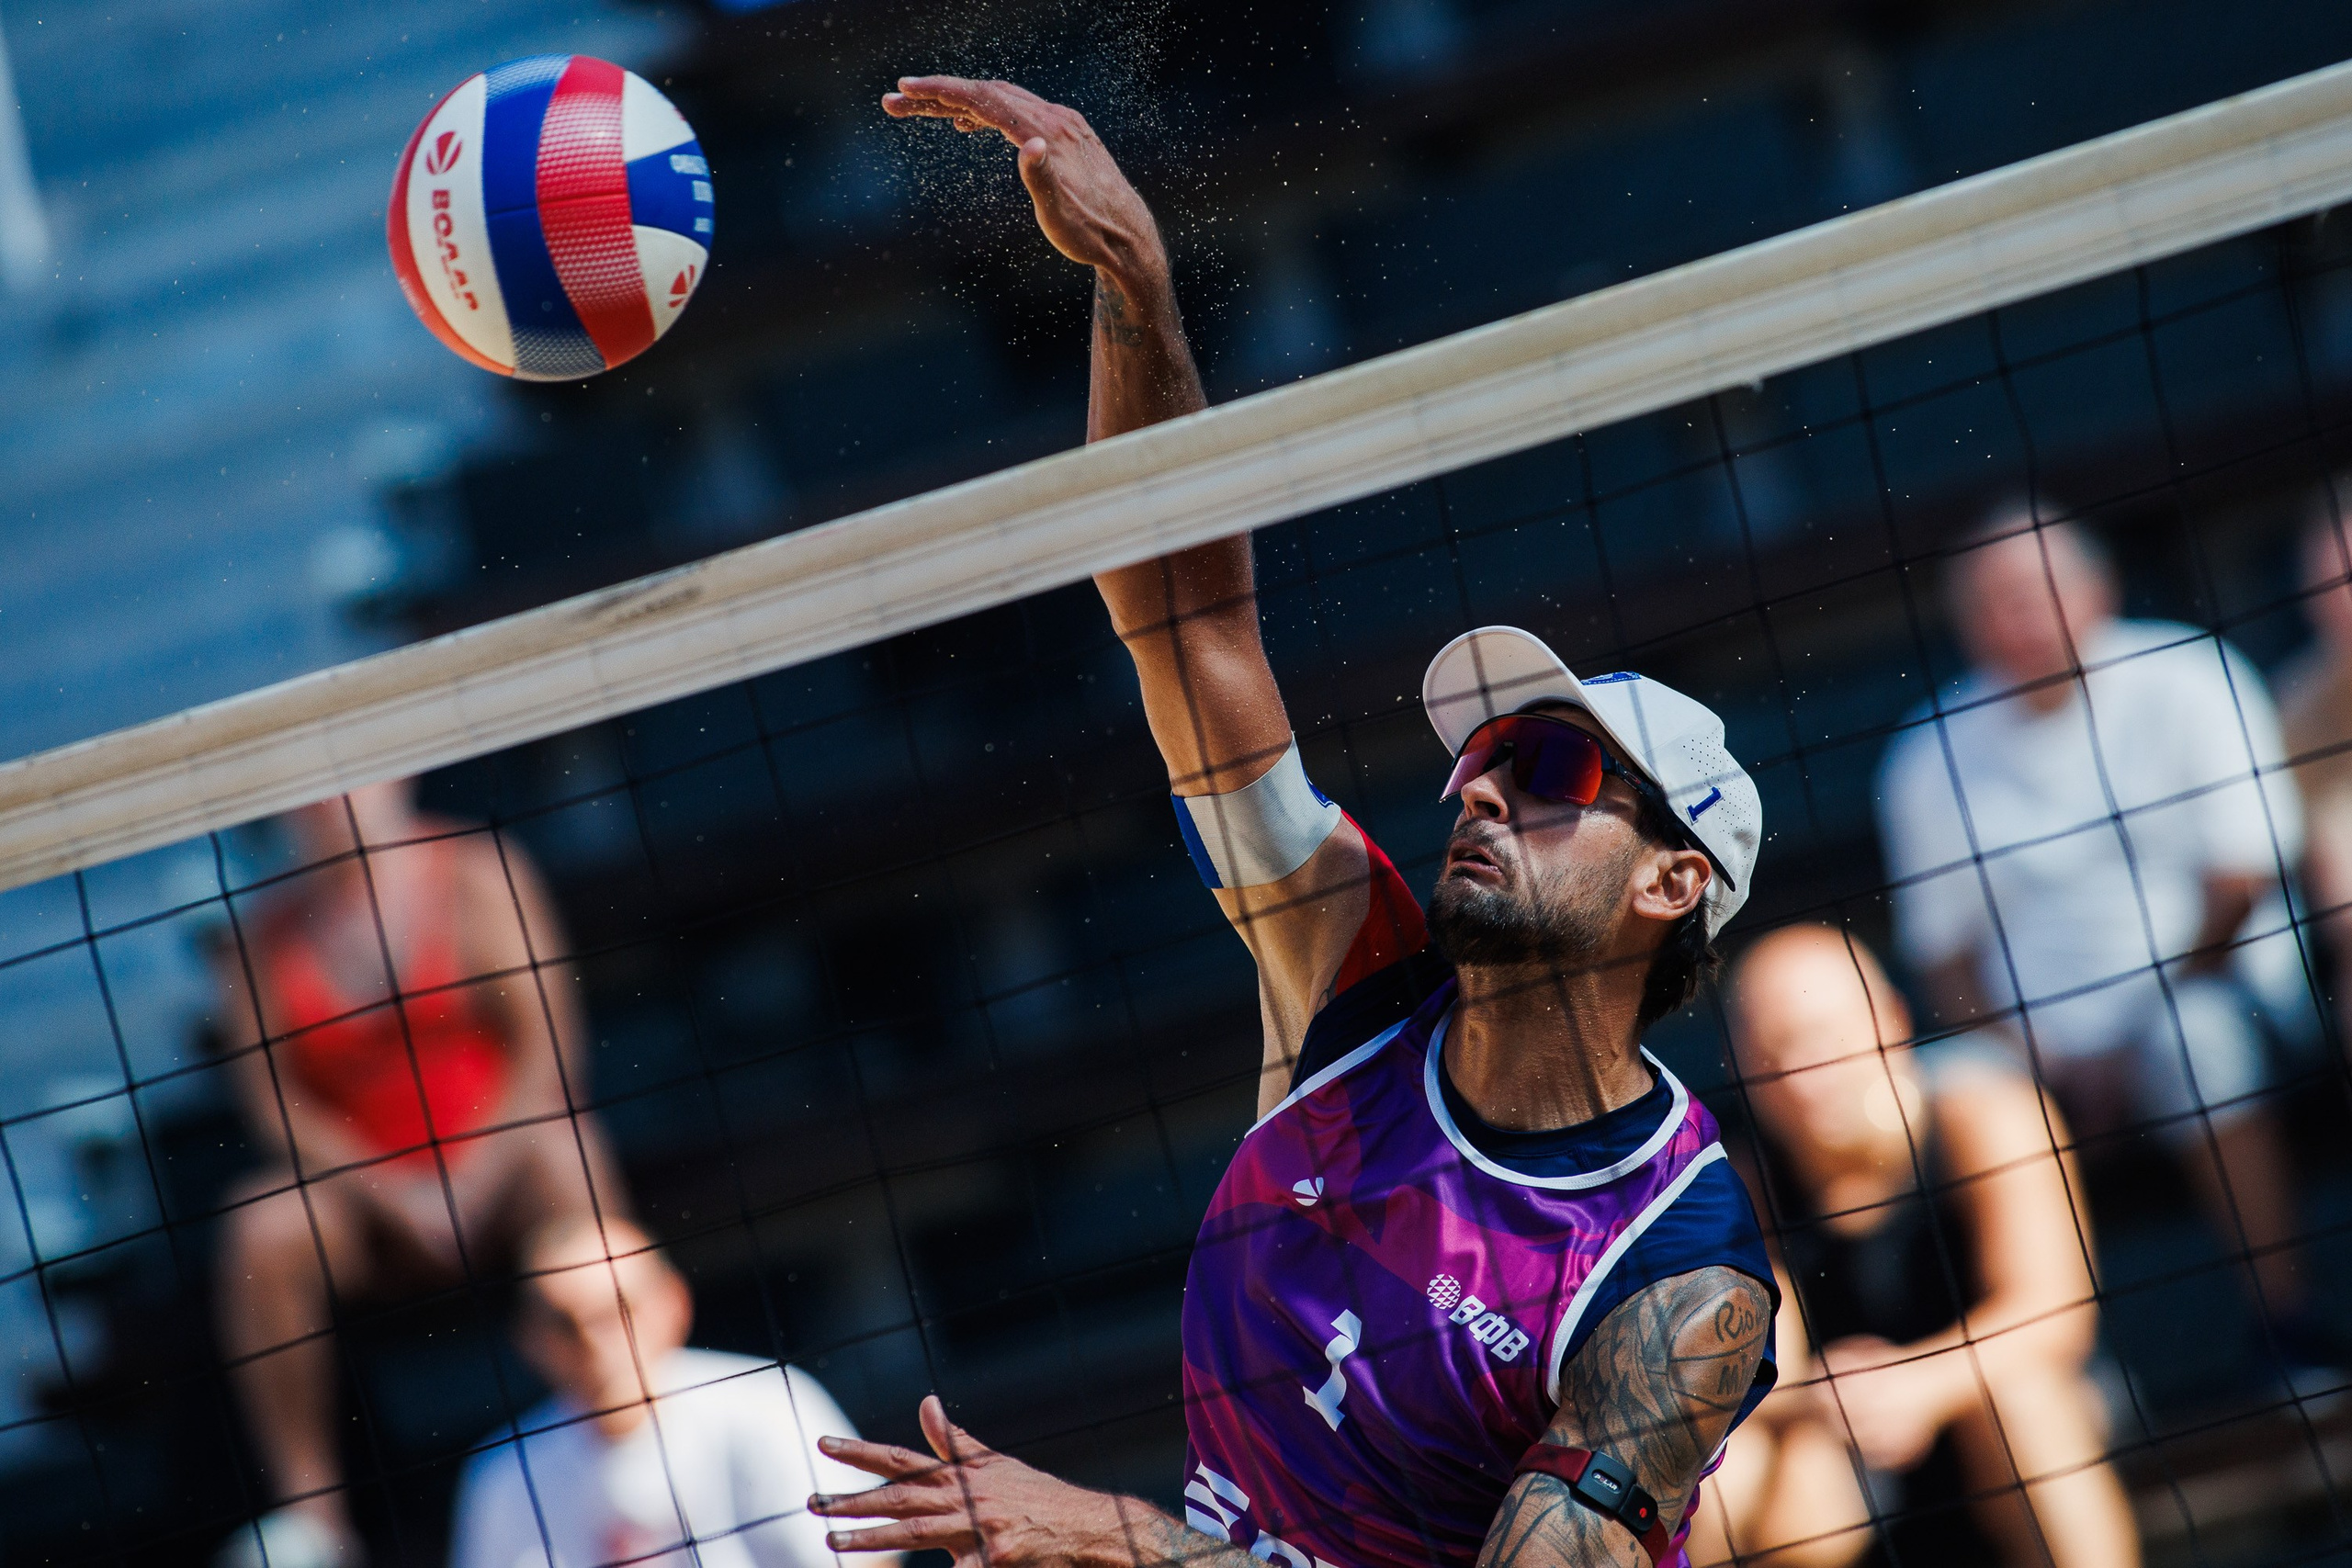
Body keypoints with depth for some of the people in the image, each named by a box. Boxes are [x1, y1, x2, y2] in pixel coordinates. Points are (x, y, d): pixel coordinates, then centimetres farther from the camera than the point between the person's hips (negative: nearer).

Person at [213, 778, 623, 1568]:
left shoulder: (475, 874, -3)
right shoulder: (264, 936, 3)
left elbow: (543, 1042, -8)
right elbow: (272, 1096, -4)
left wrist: (474, 1179, -20)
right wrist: (386, 1192, -19)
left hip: (501, 1179, -2)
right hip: (368, 1205, 2)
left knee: (562, 1155, -35)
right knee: (263, 1225, -29)